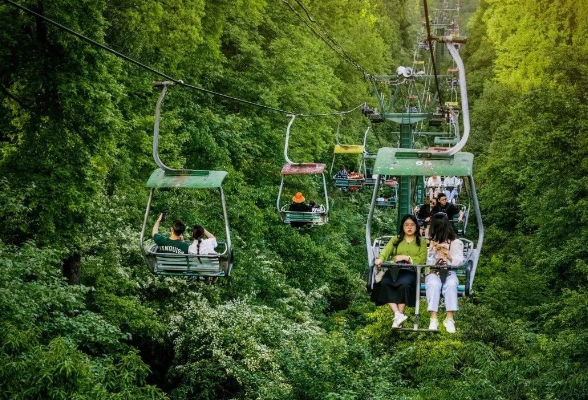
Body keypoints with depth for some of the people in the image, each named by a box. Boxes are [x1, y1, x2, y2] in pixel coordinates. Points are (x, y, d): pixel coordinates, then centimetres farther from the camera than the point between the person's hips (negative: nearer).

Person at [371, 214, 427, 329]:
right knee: (385, 283, -32)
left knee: (404, 284, -37)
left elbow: (422, 260, 2)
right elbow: (386, 250, 2)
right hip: (394, 269, 2)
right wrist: (380, 259, -20)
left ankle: (400, 314, -31)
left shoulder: (421, 242, 18)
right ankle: (397, 314, -37)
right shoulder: (396, 240, 22)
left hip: (411, 271, -2)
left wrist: (406, 258, -10)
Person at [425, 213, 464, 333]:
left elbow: (460, 262, -5)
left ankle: (449, 319, -34)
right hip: (433, 272, 1)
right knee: (434, 284, -34)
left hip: (449, 272, -1)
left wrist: (449, 257, -22)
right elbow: (428, 263, 3)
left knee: (451, 284, -35)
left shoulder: (455, 242, 4)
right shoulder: (430, 242, 9)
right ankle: (433, 319, -39)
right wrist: (433, 251, -12)